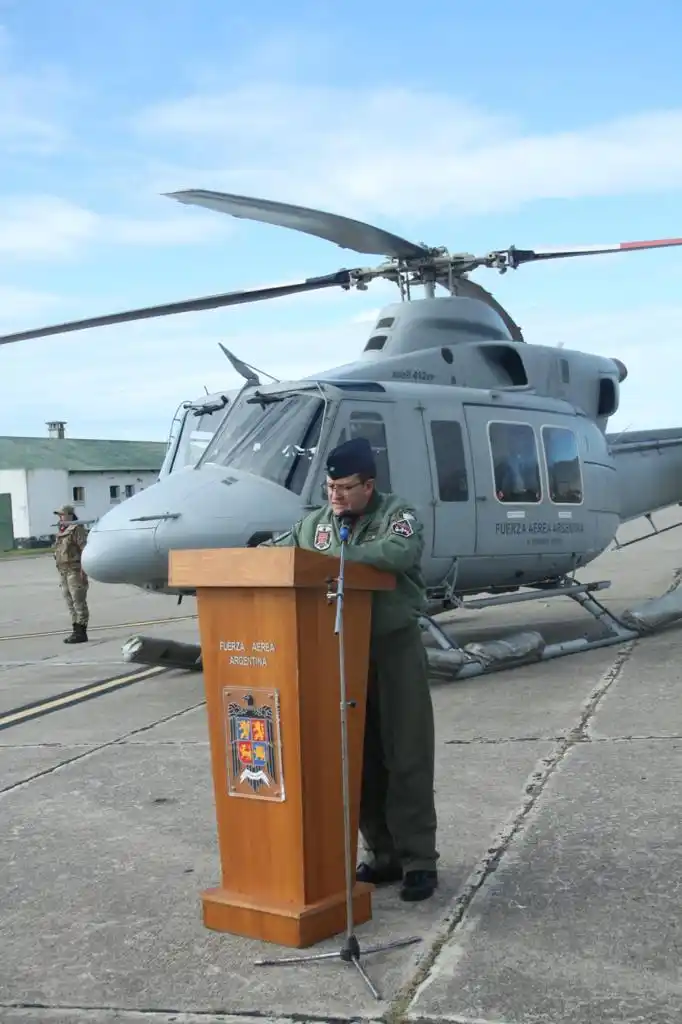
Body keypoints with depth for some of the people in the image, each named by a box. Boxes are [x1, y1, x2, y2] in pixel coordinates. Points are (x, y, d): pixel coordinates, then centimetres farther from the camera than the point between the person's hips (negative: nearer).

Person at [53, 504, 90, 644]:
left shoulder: (77, 529, -10)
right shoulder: (62, 532, 18)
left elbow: (85, 549, -17)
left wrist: (83, 570, -23)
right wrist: (61, 574, 19)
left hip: (75, 571, -10)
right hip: (64, 571, 10)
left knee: (79, 602, -7)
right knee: (70, 603, 12)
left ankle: (81, 633, -5)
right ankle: (76, 631, 18)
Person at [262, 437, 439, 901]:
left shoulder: (397, 514, -6)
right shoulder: (315, 523, 10)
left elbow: (402, 552, -27)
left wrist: (334, 555, -26)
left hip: (395, 648, -5)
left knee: (406, 758, -1)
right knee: (359, 759, 9)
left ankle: (419, 861, 7)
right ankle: (383, 854, 21)